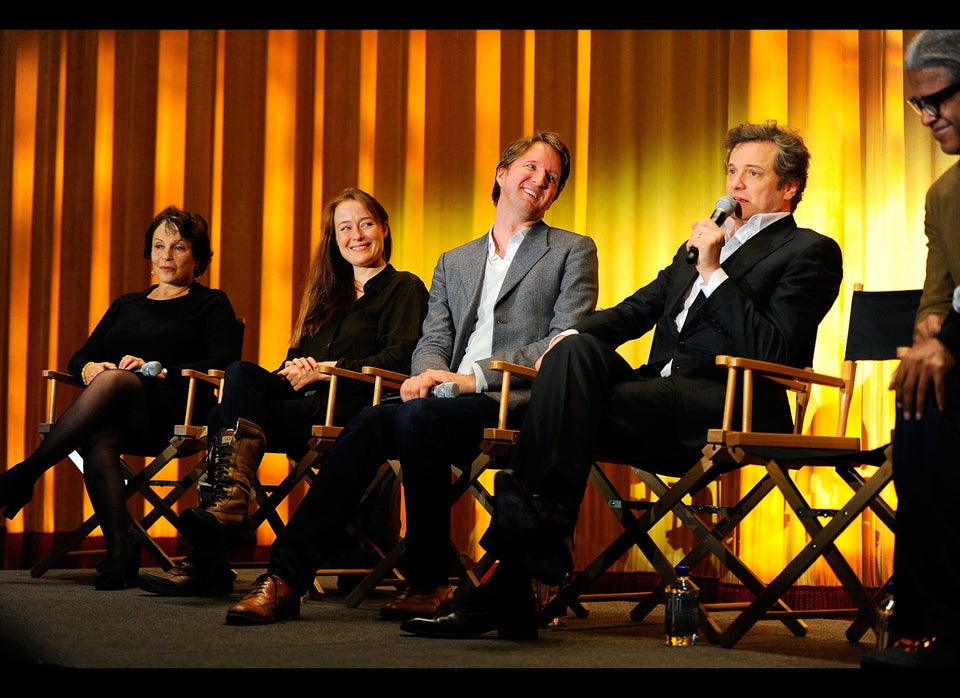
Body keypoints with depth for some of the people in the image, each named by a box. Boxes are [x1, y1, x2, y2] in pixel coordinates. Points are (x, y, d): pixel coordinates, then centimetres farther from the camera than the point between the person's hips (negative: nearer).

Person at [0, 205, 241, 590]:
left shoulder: (212, 304, 14)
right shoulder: (126, 305, 30)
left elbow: (225, 365, -3)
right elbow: (79, 358, 23)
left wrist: (157, 370, -15)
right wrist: (89, 368, -3)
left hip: (172, 414, -4)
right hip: (116, 417, 4)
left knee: (114, 381, -36)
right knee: (98, 439, -35)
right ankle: (120, 551, -39)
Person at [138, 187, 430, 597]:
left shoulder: (404, 289, 9)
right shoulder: (328, 294, 30)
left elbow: (400, 359, -7)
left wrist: (326, 371, -15)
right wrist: (294, 371, -4)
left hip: (350, 409, -6)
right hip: (307, 406, 6)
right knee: (242, 374, -28)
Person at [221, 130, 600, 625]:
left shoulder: (573, 252, 12)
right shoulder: (453, 263, 27)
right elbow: (434, 339, 17)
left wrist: (473, 377, -13)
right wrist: (428, 374, -10)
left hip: (519, 403, -4)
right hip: (452, 402, 5)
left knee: (417, 415, -33)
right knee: (372, 422, -26)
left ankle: (428, 582, -22)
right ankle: (286, 574, -30)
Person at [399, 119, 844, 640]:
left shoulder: (810, 252, 5)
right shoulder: (704, 242, 29)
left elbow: (775, 352, -8)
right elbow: (638, 309, 25)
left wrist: (712, 272, -9)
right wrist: (572, 335, 5)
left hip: (726, 407, -7)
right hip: (663, 392, 7)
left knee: (574, 406, -27)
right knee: (577, 348, -23)